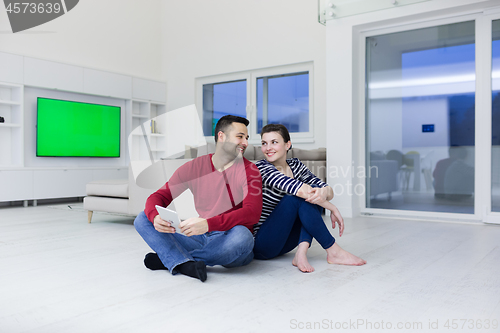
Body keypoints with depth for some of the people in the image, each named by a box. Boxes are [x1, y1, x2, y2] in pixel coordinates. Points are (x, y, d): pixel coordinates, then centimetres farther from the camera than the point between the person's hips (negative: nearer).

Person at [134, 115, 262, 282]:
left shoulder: (249, 170, -5)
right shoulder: (193, 167, 5)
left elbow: (252, 213, -20)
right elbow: (159, 196, 3)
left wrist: (208, 224, -34)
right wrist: (155, 217, -22)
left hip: (229, 242, -3)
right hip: (200, 237, 3)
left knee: (241, 235, -38)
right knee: (143, 219, -6)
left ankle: (168, 258, -20)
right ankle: (185, 264, -33)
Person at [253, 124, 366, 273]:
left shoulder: (295, 165, 5)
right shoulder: (262, 168, -16)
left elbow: (329, 190, -6)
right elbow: (299, 190, -29)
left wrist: (325, 192, -30)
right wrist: (333, 209, -22)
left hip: (284, 241, 6)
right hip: (260, 243, -6)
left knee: (315, 192, -12)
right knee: (295, 198, -27)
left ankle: (301, 252, -24)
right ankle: (334, 252, -17)